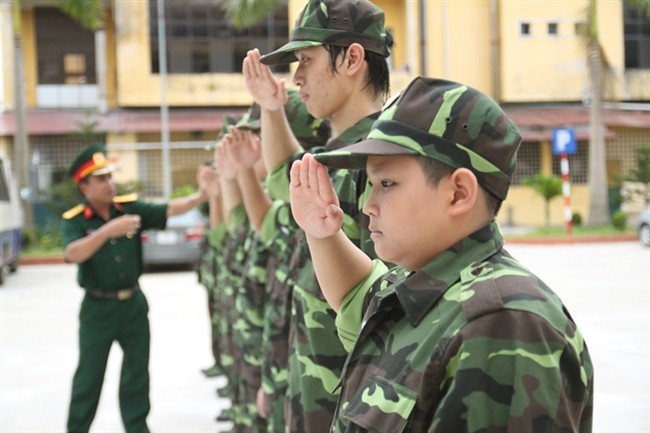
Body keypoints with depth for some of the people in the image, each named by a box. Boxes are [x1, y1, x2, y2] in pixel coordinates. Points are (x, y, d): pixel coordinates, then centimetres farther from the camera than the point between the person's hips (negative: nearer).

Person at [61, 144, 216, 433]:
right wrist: (108, 230, -43)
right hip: (98, 308, -4)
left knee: (137, 373, 15)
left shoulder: (130, 207, -3)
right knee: (89, 376, 6)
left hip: (134, 303, 4)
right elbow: (72, 254, -31)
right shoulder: (74, 221, -13)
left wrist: (201, 194, -29)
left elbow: (170, 210, -11)